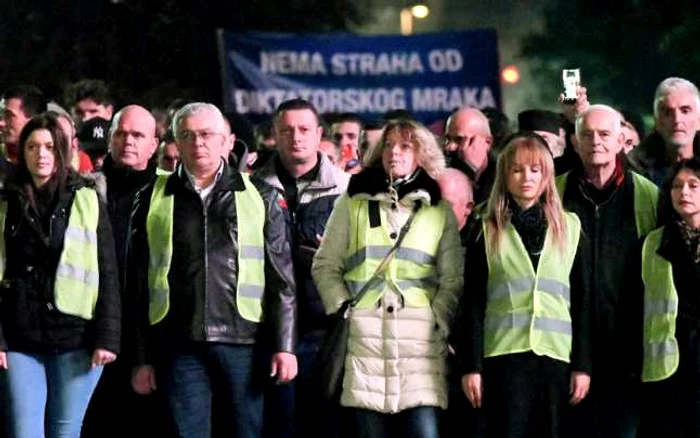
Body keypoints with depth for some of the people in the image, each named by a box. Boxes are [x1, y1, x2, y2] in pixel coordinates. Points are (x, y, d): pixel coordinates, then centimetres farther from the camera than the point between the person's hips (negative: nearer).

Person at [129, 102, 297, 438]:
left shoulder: (259, 197, 9)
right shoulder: (154, 200, 10)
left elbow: (281, 280, 6)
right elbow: (139, 284, 10)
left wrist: (284, 345, -2)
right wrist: (142, 358, 5)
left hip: (243, 342, 0)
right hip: (180, 347, 0)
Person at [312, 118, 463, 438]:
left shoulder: (440, 211, 13)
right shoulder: (352, 203, 13)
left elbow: (452, 279, 9)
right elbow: (326, 266, 11)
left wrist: (438, 322, -4)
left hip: (420, 340, 0)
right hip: (363, 338, 0)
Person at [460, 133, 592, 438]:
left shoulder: (570, 228, 11)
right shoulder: (487, 232, 8)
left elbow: (582, 301, 9)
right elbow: (473, 303, 5)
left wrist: (582, 365, 3)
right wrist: (471, 366, -2)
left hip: (556, 356, 2)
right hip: (504, 355, -1)